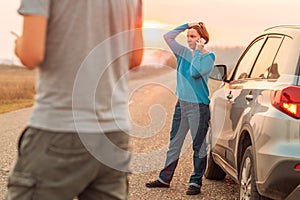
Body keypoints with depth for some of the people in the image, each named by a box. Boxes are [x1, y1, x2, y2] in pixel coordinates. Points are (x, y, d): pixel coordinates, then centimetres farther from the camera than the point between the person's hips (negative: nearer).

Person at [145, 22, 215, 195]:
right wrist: (186, 26, 6)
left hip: (199, 106, -7)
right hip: (181, 103, 7)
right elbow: (168, 37, 10)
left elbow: (195, 72, -22)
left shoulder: (209, 56, -7)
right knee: (174, 143, 13)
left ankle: (196, 182, 8)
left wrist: (197, 51, -15)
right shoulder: (184, 53, 10)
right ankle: (165, 179, 21)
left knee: (199, 146, 1)